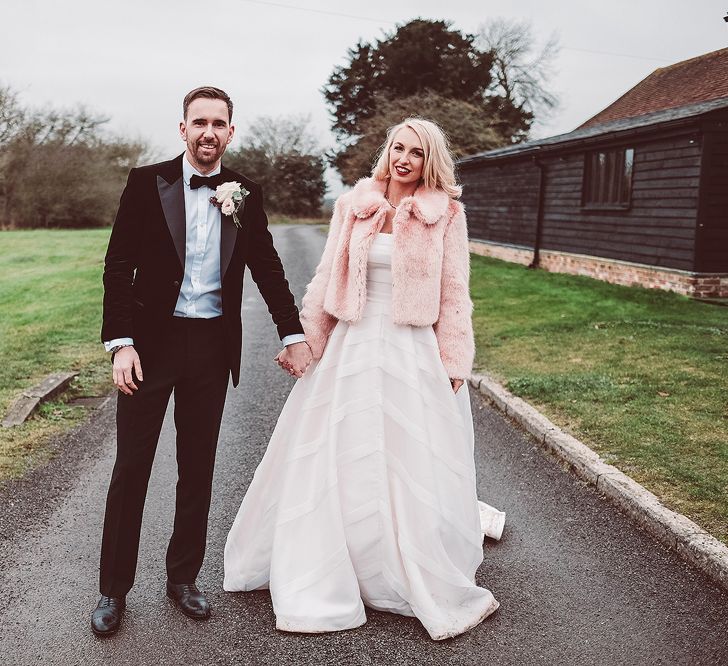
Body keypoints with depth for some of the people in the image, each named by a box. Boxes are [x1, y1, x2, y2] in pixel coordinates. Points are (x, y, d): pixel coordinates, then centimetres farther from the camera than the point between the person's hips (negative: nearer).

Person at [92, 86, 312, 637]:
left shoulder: (245, 194, 5)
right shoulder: (147, 182, -2)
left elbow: (267, 268, 10)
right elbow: (118, 266, -4)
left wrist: (294, 335, 4)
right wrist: (121, 343, -12)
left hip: (213, 345, 2)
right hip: (152, 340, -2)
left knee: (198, 468, 12)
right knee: (131, 467, 5)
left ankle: (183, 577, 28)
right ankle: (114, 589, 20)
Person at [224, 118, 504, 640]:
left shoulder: (446, 214, -2)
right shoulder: (354, 206, 4)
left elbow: (454, 295, -1)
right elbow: (327, 279, 8)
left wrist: (452, 365, -4)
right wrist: (304, 340, 7)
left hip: (413, 354, -2)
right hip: (351, 350, 3)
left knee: (413, 469, 6)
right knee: (334, 464, 11)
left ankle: (433, 586, 26)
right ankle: (320, 583, 31)